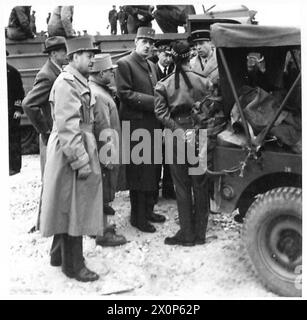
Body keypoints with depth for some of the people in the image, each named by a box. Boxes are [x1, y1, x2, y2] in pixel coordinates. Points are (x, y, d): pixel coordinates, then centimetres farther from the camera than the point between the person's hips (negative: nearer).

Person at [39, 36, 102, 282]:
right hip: (71, 154, -10)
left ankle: (59, 255, 31)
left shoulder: (79, 82, 16)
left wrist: (87, 155, 17)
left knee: (68, 208, 18)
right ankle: (74, 266, 10)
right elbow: (67, 127, -22)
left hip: (80, 151, 10)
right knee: (73, 209, -1)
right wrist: (81, 160, -22)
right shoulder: (66, 83, -16)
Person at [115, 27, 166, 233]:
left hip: (152, 124, 8)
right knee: (139, 171, -3)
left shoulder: (151, 65, 18)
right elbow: (124, 93, -15)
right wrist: (151, 101, -18)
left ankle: (148, 210, 26)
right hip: (136, 125, -8)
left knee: (152, 169, 13)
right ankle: (138, 216, 7)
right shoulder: (124, 64, -7)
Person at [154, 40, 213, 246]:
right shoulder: (203, 81, -4)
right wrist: (196, 129, 1)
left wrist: (179, 131, -8)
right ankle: (200, 233, 17)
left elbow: (161, 113, -9)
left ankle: (187, 234, 13)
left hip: (176, 136, 0)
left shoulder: (163, 85, -3)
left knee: (182, 186, 8)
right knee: (200, 185, 10)